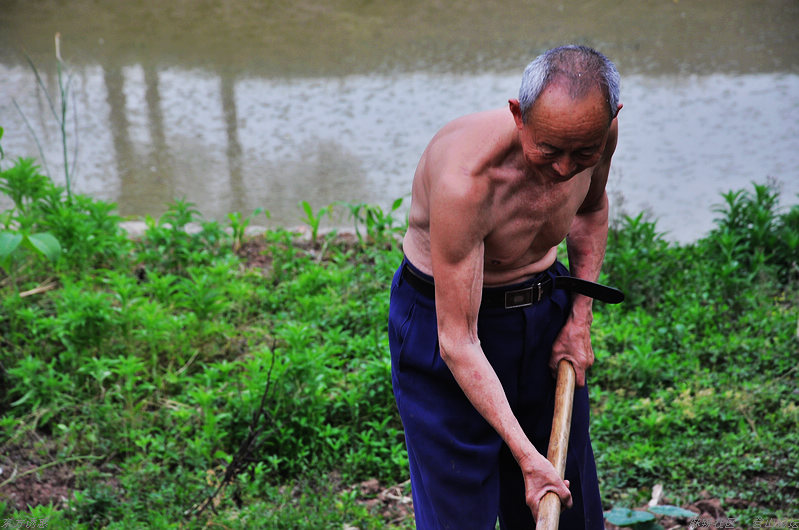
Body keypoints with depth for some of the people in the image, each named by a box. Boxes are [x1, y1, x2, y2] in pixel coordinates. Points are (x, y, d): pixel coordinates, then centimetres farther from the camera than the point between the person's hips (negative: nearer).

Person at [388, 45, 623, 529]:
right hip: (442, 313, -5)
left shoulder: (597, 131, -17)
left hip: (546, 302, 6)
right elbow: (457, 341, -31)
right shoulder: (465, 177, -37)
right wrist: (524, 453, -33)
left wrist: (580, 317, 1)